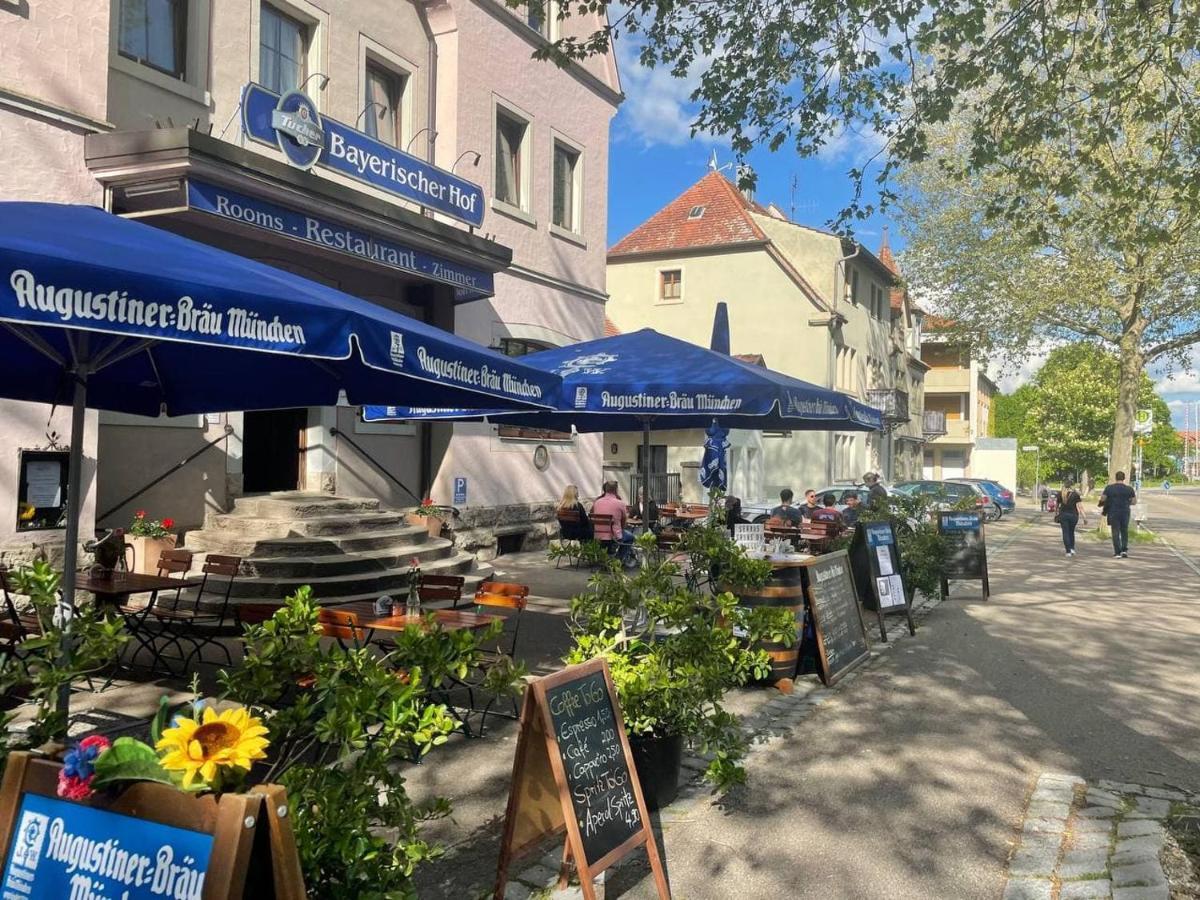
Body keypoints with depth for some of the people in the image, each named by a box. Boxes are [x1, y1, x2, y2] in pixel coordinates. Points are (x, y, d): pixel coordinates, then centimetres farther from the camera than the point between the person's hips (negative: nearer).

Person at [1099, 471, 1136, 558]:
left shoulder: (1109, 488, -6)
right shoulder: (1129, 489, -2)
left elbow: (1102, 499, -5)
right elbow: (1134, 501, 2)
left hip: (1113, 512, -1)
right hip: (1125, 512, 1)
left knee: (1115, 532, 3)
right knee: (1124, 531, 16)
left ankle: (1117, 552, 1)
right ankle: (1124, 549, 8)